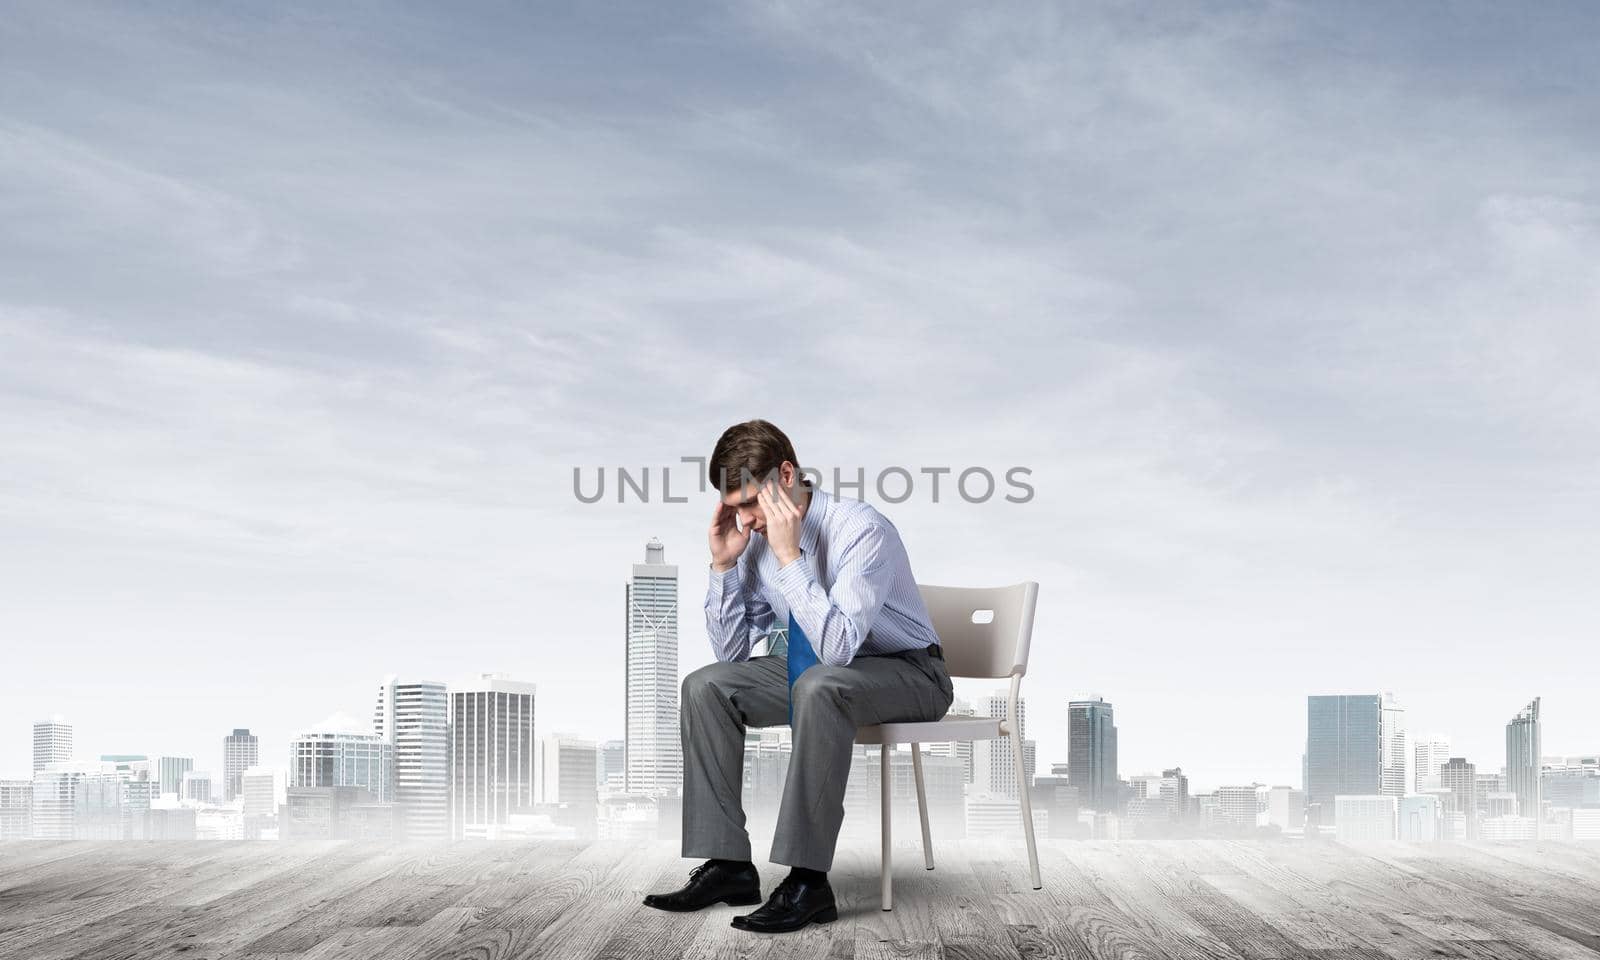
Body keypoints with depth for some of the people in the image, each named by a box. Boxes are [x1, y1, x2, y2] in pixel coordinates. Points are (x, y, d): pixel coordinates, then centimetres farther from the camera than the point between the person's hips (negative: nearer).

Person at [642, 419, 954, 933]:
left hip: (906, 674, -7)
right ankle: (728, 866, -8)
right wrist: (723, 564, -12)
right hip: (816, 666, 7)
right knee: (705, 687, -9)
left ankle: (808, 881, -33)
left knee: (819, 685, -38)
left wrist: (790, 557, -37)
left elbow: (838, 646, -36)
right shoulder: (756, 537, -6)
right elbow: (732, 651, 1)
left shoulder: (862, 529, -26)